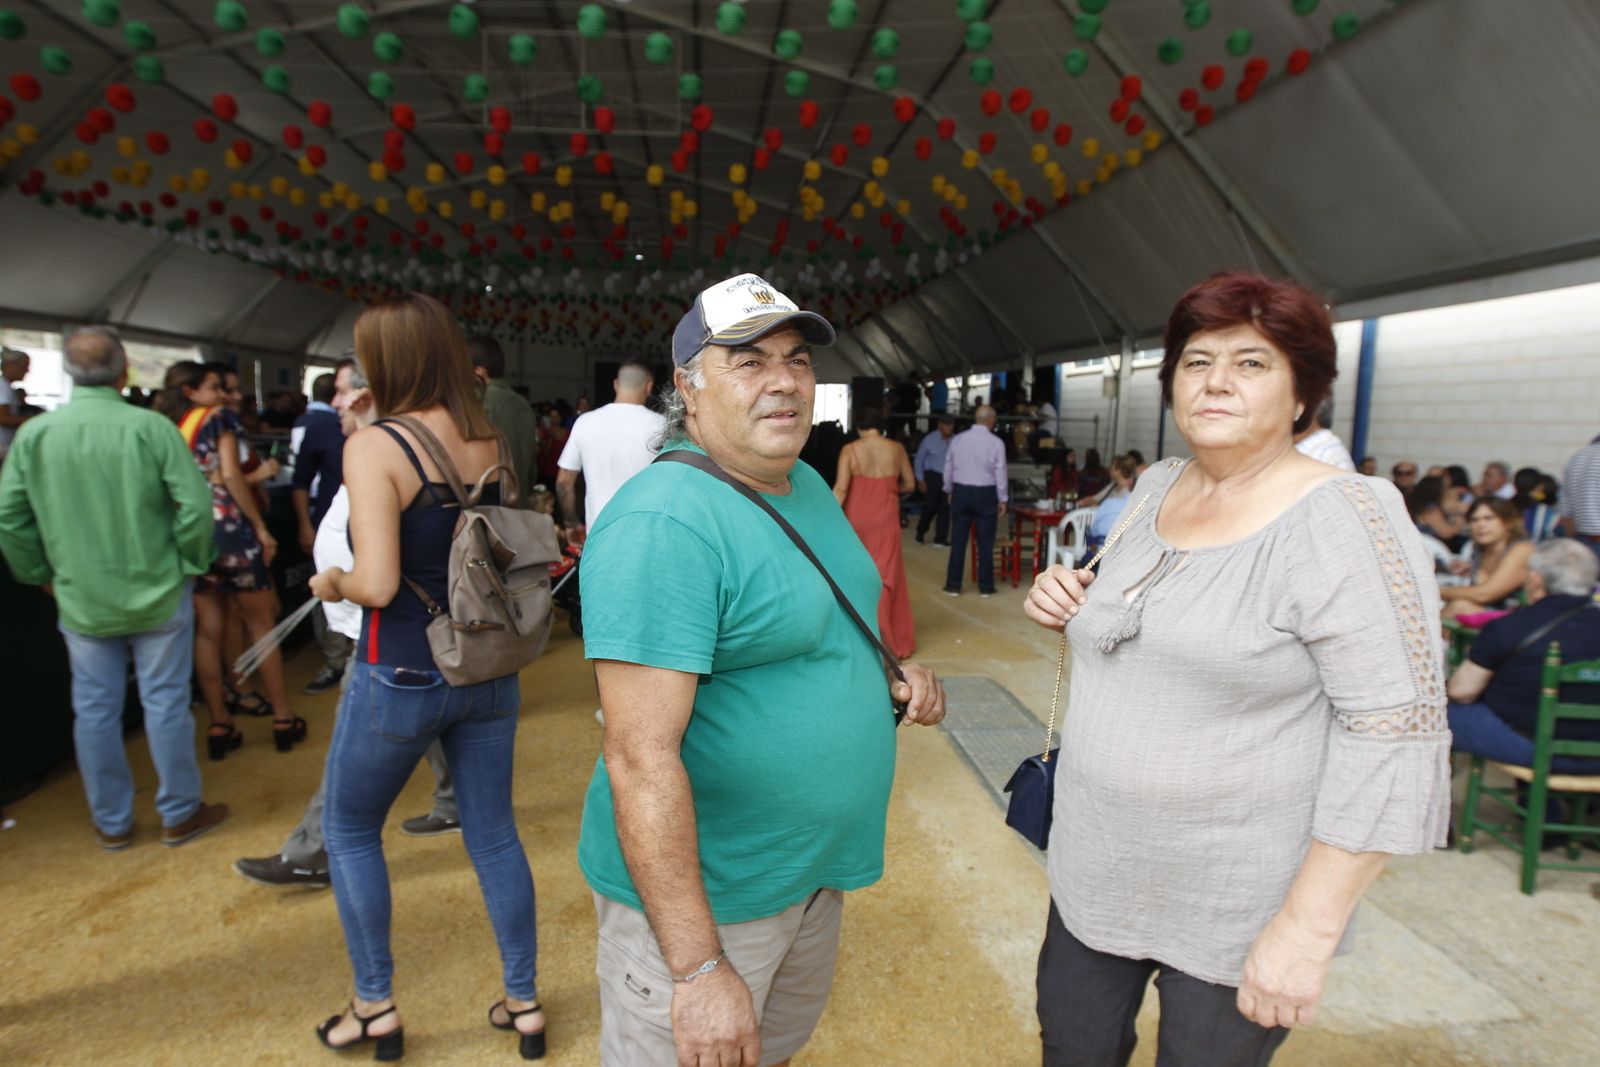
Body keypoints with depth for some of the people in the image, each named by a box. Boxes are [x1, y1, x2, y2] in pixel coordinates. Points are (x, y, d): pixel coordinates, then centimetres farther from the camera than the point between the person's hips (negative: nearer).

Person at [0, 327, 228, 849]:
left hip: (81, 601, 3)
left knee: (95, 710, 14)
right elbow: (196, 505, -17)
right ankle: (179, 814, 21)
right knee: (165, 703, 8)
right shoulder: (151, 427, -14)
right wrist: (190, 562, -2)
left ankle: (112, 823, 28)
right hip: (157, 594, -3)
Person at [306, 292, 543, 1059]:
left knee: (349, 829, 20)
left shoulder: (374, 448, -16)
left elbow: (378, 584, -24)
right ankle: (524, 1004, 29)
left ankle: (375, 1008, 31)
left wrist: (333, 583, 0)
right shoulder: (491, 441, 0)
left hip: (402, 678, -5)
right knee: (494, 832, 16)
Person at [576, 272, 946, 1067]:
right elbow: (640, 759, -28)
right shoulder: (664, 522, -25)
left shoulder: (808, 487, 3)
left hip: (816, 867, 8)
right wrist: (698, 968, -26)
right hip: (700, 895, -8)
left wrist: (889, 675, -1)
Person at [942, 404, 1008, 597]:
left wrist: (951, 491, 21)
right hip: (985, 494, -3)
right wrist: (1003, 499, 4)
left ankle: (953, 585, 11)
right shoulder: (996, 443, -8)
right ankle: (985, 587, 13)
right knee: (985, 542, 6)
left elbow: (948, 468, 7)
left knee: (958, 540, 8)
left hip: (960, 491, 3)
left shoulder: (957, 439, 1)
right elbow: (1000, 473, -6)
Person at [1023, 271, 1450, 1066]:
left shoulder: (1342, 519, -18)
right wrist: (1069, 609, -6)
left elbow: (1394, 727, -20)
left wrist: (1308, 928, -21)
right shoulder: (1156, 488, 3)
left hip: (1235, 908, -6)